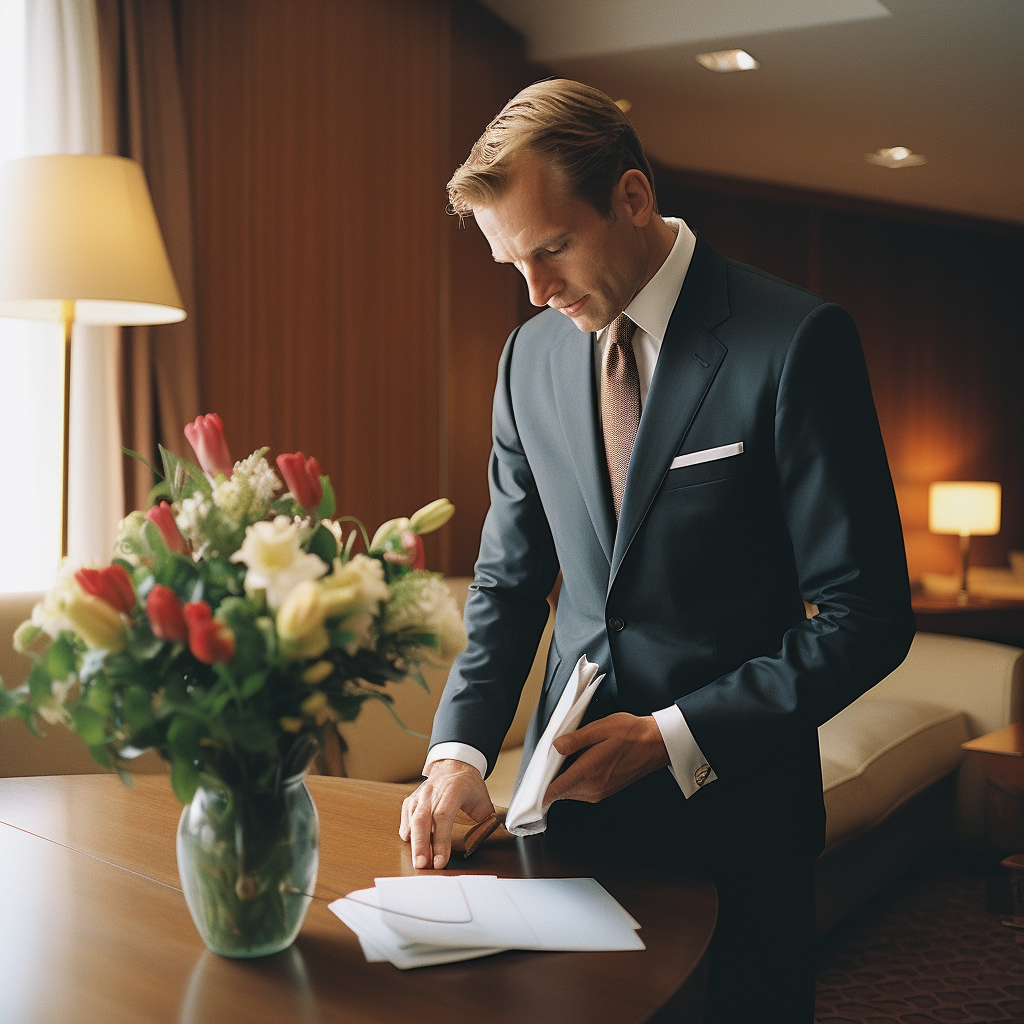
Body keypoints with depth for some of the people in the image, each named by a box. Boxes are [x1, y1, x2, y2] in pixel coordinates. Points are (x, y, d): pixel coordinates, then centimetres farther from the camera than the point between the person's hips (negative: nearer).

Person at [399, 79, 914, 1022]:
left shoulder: (797, 340, -14)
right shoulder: (531, 355, 3)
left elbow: (869, 615, -13)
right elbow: (510, 581, 9)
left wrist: (677, 737, -18)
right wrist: (461, 749, -6)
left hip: (732, 803, -4)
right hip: (574, 787, 5)